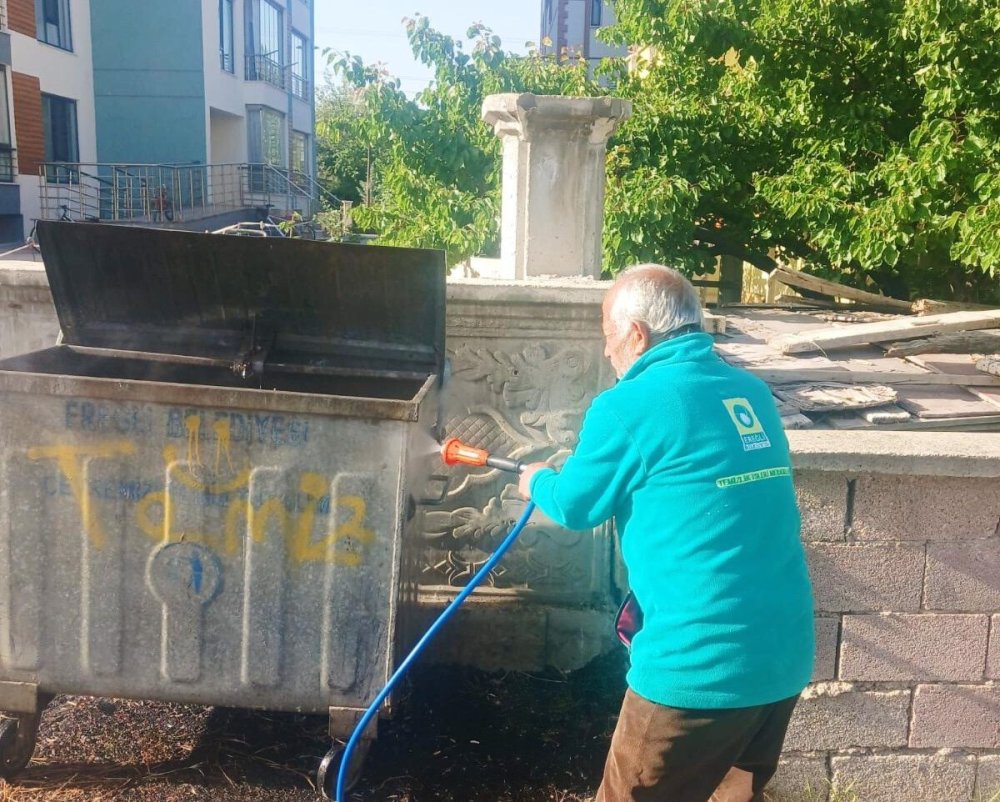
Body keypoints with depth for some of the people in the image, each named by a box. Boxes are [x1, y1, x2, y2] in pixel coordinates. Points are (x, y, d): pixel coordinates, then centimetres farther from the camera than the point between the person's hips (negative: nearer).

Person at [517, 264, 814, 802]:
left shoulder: (628, 405, -12)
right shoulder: (752, 393, 8)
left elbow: (575, 506, 1)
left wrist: (538, 482, 24)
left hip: (701, 666, -7)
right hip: (786, 656, 7)